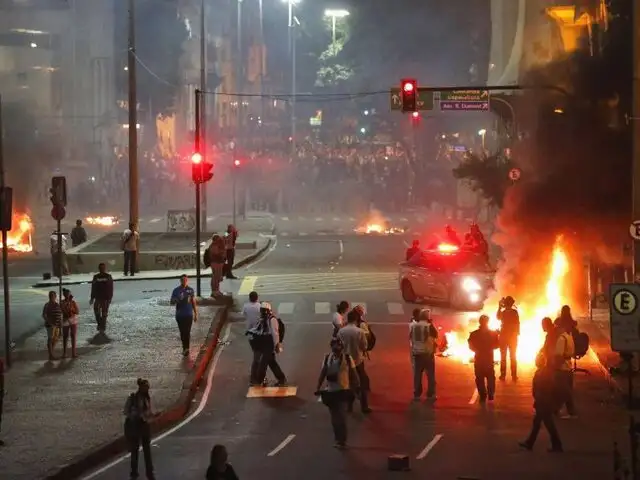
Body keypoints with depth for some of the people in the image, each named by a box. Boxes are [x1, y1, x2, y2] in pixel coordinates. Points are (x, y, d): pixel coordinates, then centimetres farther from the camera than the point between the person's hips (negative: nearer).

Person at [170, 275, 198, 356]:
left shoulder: (190, 290, 2)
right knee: (182, 332, 6)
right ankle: (185, 348, 19)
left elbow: (194, 303, 8)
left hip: (189, 315, -1)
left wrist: (196, 314, 7)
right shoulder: (176, 290, 1)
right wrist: (176, 300, -20)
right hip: (179, 315, 1)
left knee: (187, 332, -9)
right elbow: (171, 302, 3)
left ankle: (186, 348, -8)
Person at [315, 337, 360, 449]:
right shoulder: (327, 358, 0)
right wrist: (318, 388, -3)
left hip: (344, 391, -3)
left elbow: (353, 375, -3)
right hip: (331, 391, 3)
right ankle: (338, 438, 26)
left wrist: (355, 389, -4)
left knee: (342, 417, -8)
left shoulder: (348, 359, -8)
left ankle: (342, 440, 1)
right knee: (334, 417, 11)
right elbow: (322, 374, 3)